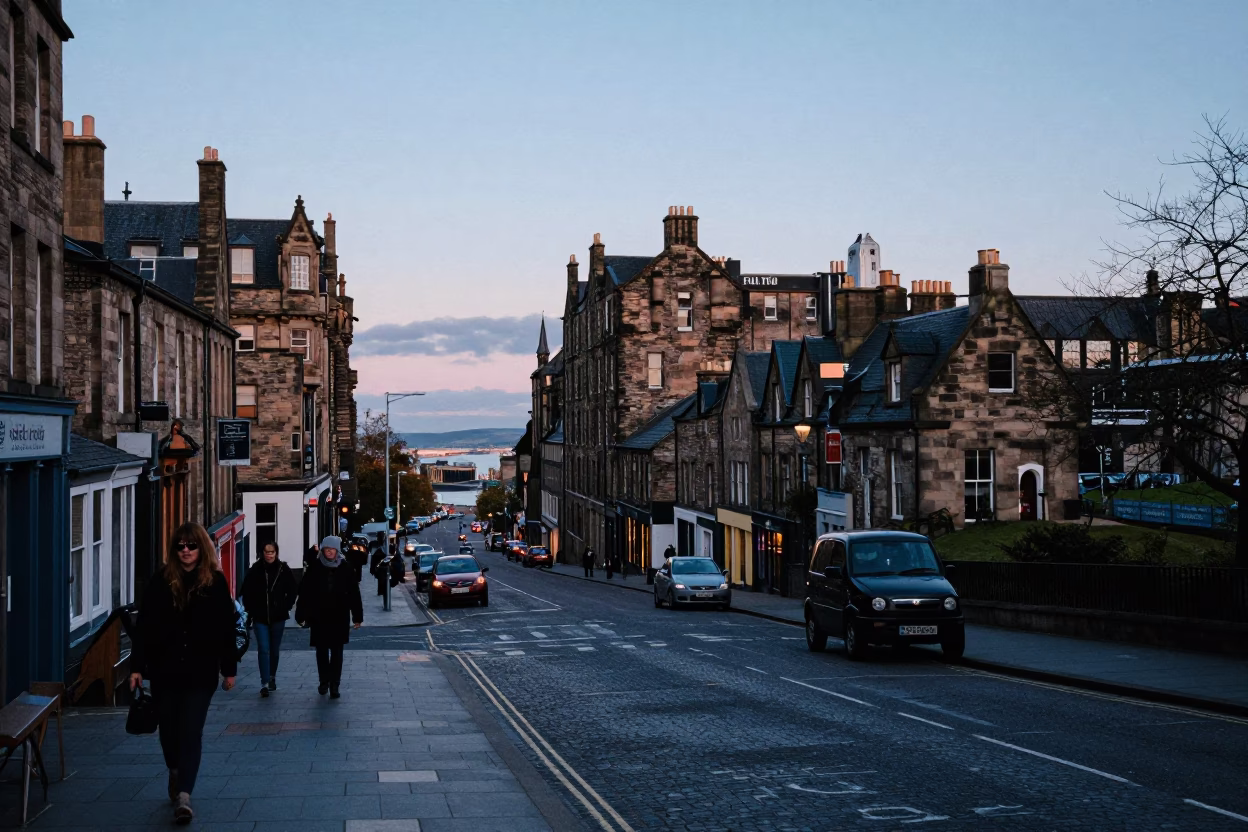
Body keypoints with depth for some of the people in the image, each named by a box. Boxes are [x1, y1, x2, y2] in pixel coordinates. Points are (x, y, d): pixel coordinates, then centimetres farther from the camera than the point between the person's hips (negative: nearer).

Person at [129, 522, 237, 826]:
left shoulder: (215, 582, -1)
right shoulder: (161, 581, -1)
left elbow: (226, 627, 2)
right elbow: (144, 626, -1)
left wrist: (229, 668, 2)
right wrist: (137, 666, -5)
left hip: (200, 672, -2)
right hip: (164, 669, 2)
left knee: (191, 731, -7)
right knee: (169, 728, 14)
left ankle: (184, 794, -12)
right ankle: (176, 773, 40)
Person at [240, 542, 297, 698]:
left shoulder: (284, 570, -3)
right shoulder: (255, 570, -5)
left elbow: (293, 591, 7)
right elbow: (246, 591, 4)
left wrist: (286, 607, 1)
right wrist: (251, 610, -1)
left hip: (278, 617, 1)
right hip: (260, 617, -1)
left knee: (275, 649, 13)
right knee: (263, 649, -8)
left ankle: (272, 677, 31)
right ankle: (265, 683, -8)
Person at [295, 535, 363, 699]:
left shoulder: (345, 569, -1)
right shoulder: (314, 568, -2)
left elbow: (354, 594, 3)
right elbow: (304, 592, 0)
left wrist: (357, 616, 2)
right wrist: (301, 615, -2)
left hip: (339, 618, -1)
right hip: (319, 618, 1)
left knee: (337, 652, 1)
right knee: (321, 651, 12)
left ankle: (334, 686, 5)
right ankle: (324, 681, 29)